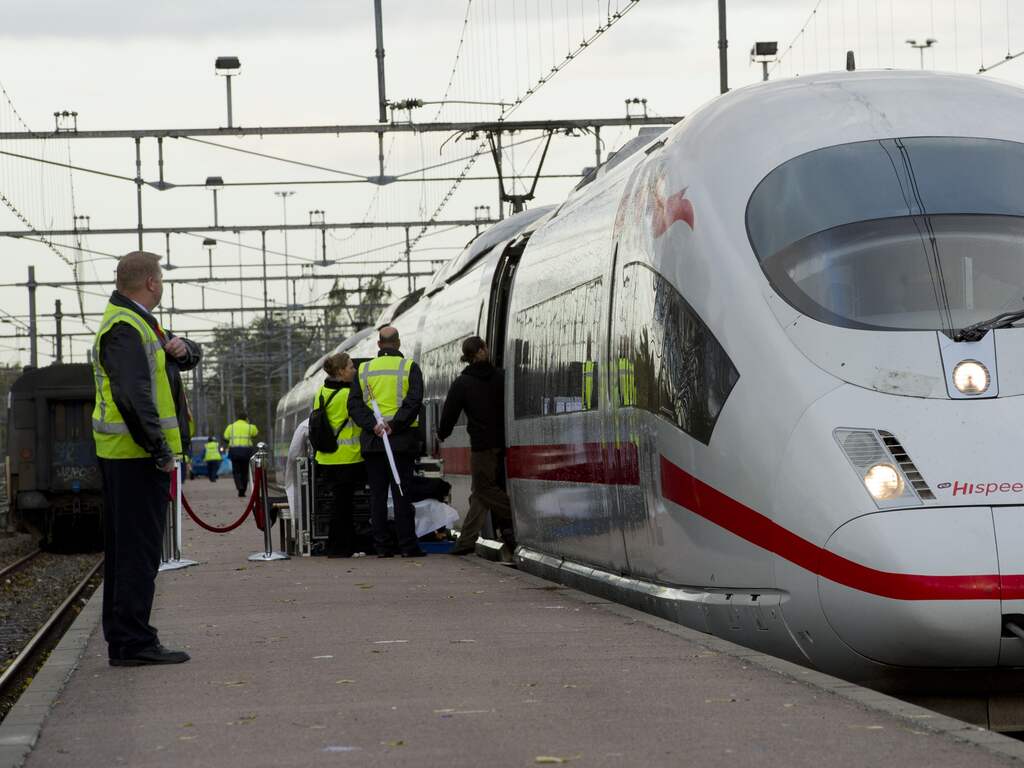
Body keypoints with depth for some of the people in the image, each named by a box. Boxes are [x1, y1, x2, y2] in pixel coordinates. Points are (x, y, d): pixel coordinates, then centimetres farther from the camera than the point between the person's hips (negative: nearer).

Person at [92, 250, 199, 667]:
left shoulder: (138, 322, 18)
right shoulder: (124, 328, -15)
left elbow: (193, 356, 26)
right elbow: (134, 396, -24)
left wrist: (181, 347, 2)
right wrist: (160, 451, -22)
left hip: (122, 456, 11)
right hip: (137, 455, -11)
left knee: (124, 548, 13)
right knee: (139, 548, -9)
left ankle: (122, 639, 19)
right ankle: (133, 641, -9)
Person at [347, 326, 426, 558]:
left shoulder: (364, 370, 10)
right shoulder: (409, 368, 0)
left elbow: (354, 404, 0)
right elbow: (414, 402, -13)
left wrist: (373, 425, -10)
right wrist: (394, 425, -15)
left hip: (372, 440, 2)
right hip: (402, 439, -2)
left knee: (377, 494, 5)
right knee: (402, 493, -2)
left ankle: (382, 545, 4)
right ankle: (407, 545, -4)